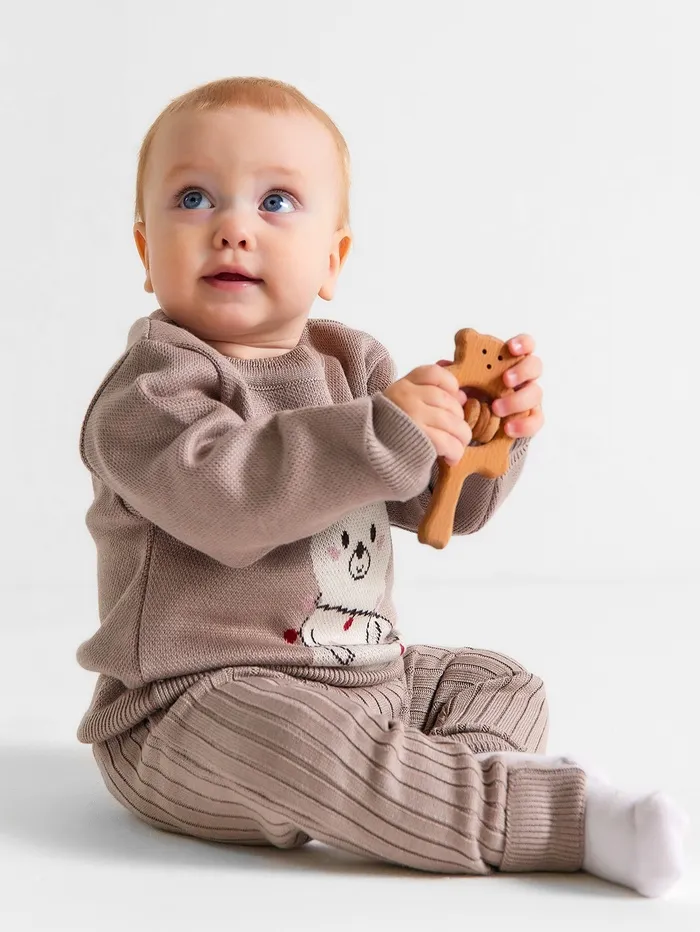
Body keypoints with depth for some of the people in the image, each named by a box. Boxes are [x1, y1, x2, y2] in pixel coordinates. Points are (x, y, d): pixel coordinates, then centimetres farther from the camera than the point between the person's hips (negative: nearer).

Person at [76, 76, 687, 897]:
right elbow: (219, 495, -34)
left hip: (366, 675, 8)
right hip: (199, 703, -8)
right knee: (306, 740, -36)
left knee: (503, 683, 12)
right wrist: (382, 430, -36)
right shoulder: (155, 384, -13)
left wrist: (495, 430, -11)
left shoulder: (354, 365, 9)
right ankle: (565, 816, -31)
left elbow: (442, 504, 10)